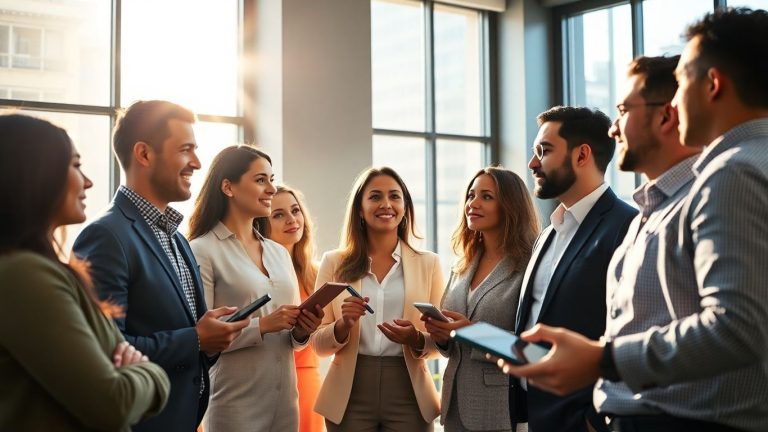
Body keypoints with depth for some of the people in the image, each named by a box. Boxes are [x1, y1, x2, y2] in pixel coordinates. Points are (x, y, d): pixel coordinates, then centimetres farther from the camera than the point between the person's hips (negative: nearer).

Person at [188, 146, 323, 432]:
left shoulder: (279, 253, 11)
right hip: (235, 404, -6)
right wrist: (262, 325, -21)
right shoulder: (203, 251, -10)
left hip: (285, 399, 6)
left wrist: (301, 332, -5)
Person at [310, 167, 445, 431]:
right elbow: (318, 344, 2)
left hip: (408, 395, 0)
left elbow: (441, 339, 4)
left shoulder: (429, 263, 3)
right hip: (349, 395, 0)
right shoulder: (334, 263, 2)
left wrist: (417, 340, -16)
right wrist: (343, 326, -16)